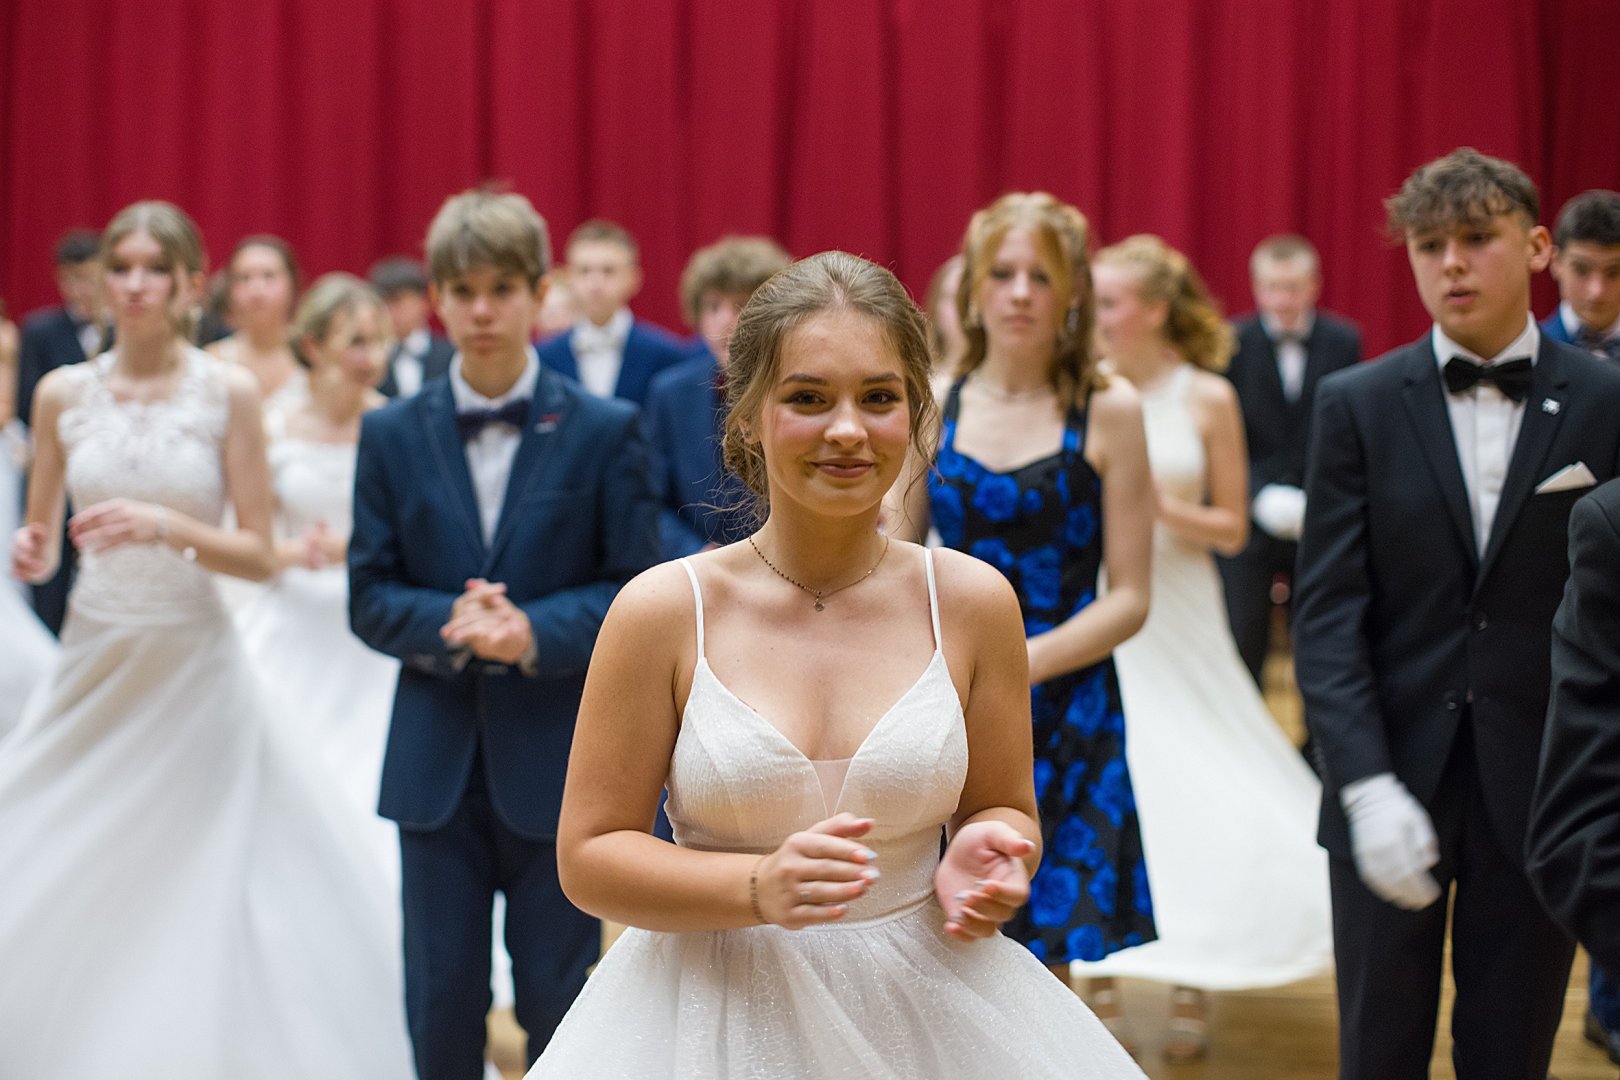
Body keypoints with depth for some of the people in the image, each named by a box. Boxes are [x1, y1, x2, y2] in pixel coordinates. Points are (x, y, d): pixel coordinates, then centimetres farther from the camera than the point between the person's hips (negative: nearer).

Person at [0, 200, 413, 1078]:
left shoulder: (228, 393, -4)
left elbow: (259, 555, -4)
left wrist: (166, 528, -20)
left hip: (192, 671, -2)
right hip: (94, 666, 2)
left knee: (188, 905, 1)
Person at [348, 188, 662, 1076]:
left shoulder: (605, 431, -2)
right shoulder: (392, 435, 4)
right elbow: (369, 598, 2)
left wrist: (536, 631, -20)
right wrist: (448, 624, -18)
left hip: (560, 760, -2)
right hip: (436, 760, 2)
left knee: (558, 996, 7)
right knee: (441, 996, 8)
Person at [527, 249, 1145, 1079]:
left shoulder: (972, 602, -4)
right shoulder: (662, 610, -9)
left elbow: (1003, 808, 8)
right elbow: (589, 856, -6)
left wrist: (984, 860, -15)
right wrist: (760, 888, -21)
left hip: (927, 1010, 2)